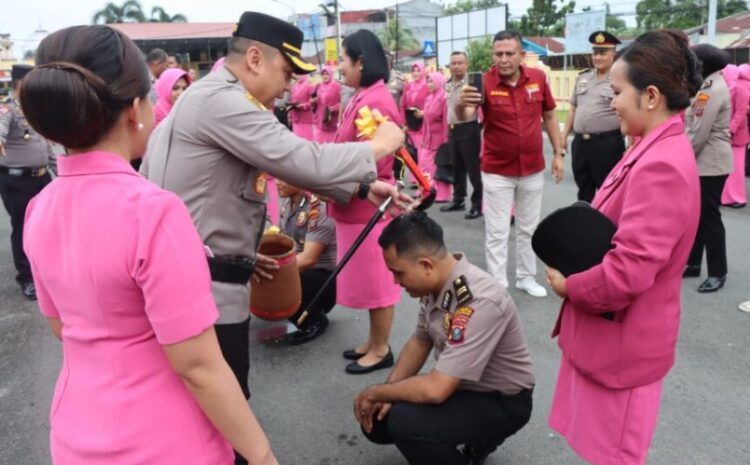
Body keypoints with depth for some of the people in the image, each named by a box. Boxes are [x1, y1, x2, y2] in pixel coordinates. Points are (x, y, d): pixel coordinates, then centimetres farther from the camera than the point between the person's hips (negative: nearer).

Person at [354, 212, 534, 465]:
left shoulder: (478, 302, -34)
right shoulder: (434, 282, -8)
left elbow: (435, 390, -34)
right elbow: (420, 341, 8)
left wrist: (374, 392, -18)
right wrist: (386, 393, -4)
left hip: (501, 402, -8)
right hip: (457, 385, 8)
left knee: (404, 420, -29)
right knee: (376, 418, 3)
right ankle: (476, 436, 15)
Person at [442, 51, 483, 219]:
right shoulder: (449, 84, 12)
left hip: (468, 130, -7)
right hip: (453, 130, 8)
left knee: (473, 168, -2)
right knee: (457, 167, 16)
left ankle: (478, 204, 6)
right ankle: (458, 200, 28)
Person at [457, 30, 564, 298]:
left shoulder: (538, 78, -4)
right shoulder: (484, 83, -14)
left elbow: (549, 116, 8)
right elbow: (463, 118, -30)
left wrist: (558, 153, 6)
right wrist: (462, 104, -52)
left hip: (533, 169, 4)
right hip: (497, 171, -3)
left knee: (529, 228, 17)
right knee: (497, 233, 3)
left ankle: (526, 278, 34)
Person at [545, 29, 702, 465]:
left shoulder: (660, 167, -27)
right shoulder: (658, 150, 6)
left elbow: (628, 271, -31)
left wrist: (568, 285, -14)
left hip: (624, 341, -9)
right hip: (612, 332, 9)